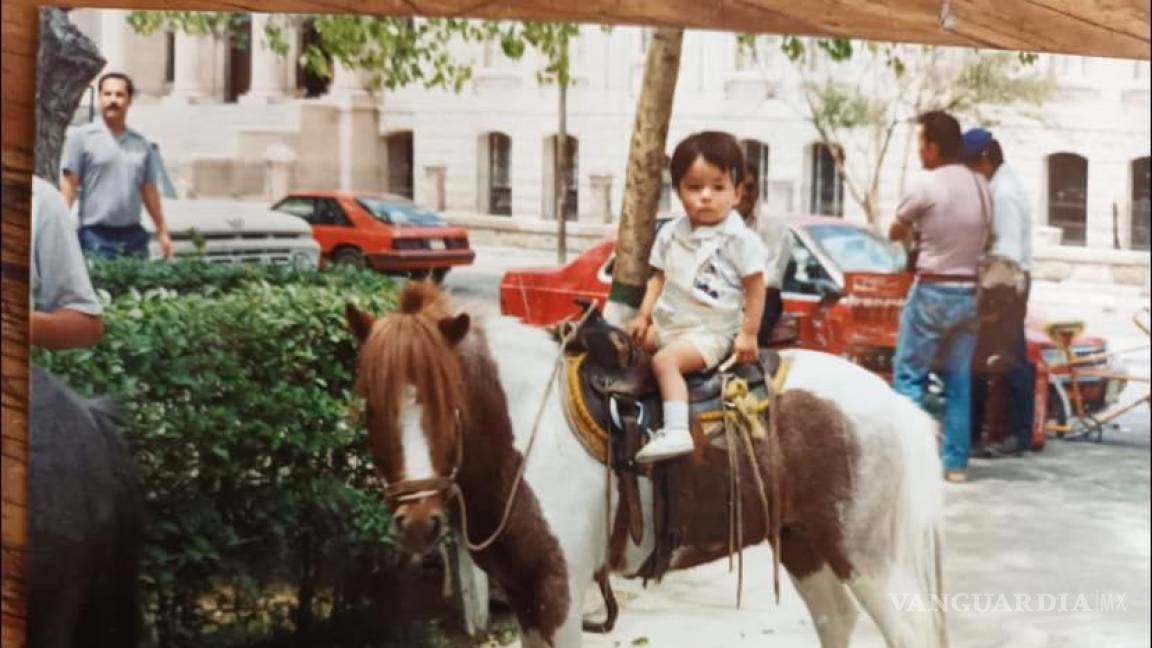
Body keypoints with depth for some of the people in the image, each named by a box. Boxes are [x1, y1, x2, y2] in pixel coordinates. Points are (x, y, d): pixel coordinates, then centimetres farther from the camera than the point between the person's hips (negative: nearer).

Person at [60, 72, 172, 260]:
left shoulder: (141, 144, 14)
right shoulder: (82, 137, 1)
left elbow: (149, 191, 17)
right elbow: (69, 185, -4)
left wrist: (162, 232, 15)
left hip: (133, 235, 4)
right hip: (96, 236, -4)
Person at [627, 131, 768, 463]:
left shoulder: (740, 239, -13)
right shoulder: (671, 234, 6)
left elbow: (755, 289, -10)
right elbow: (659, 278, 15)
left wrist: (748, 334, -11)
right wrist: (643, 316, 7)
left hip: (710, 332, -8)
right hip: (668, 323, 8)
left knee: (666, 360, -29)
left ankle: (676, 432, -38)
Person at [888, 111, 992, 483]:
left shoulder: (927, 187, -12)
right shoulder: (981, 186, 5)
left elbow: (894, 233, 1)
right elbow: (988, 237, 12)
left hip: (932, 291, -6)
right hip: (970, 293, 6)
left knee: (909, 376, 2)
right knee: (959, 380, 11)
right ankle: (956, 461, 11)